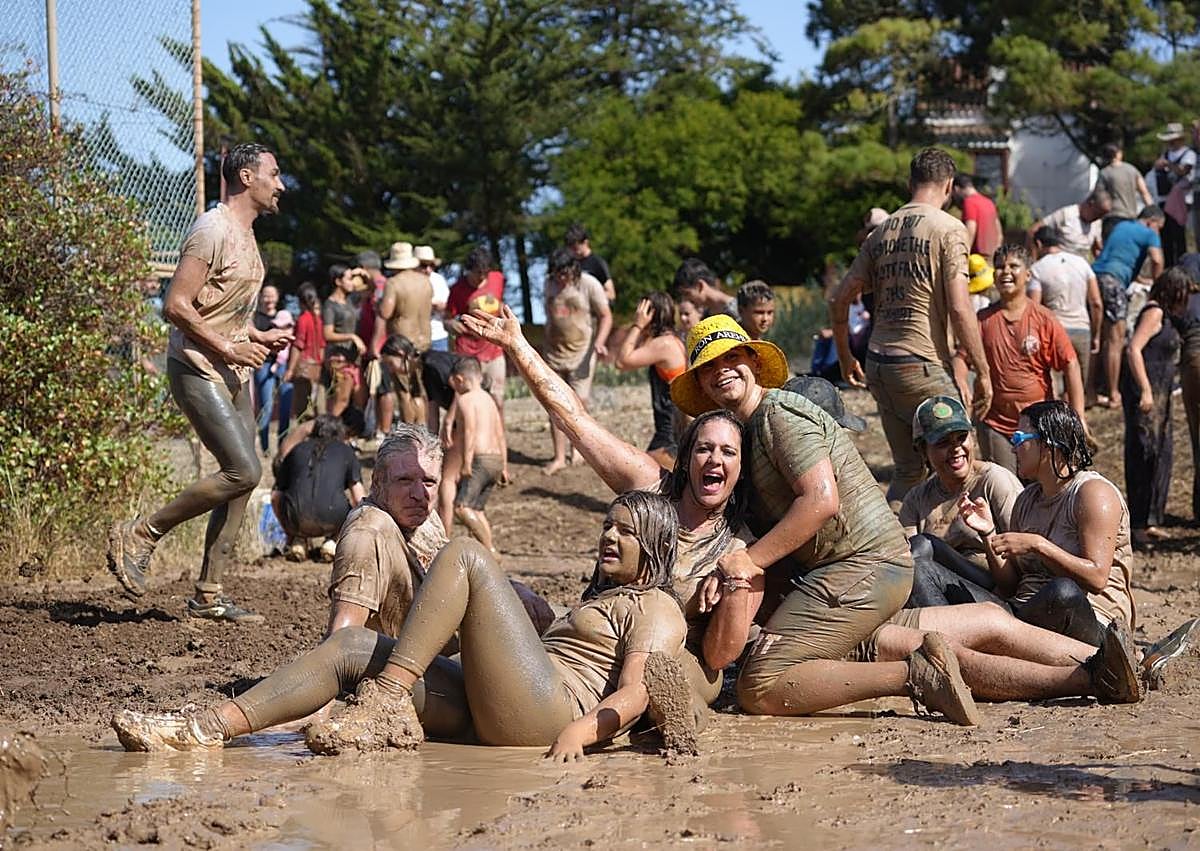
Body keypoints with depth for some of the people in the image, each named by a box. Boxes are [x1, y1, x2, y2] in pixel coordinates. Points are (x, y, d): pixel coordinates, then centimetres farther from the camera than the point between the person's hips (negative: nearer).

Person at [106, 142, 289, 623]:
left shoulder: (246, 235, 17)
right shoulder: (213, 231, -14)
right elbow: (176, 305, -20)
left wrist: (257, 337, 13)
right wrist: (226, 347, -20)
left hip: (233, 371, 10)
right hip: (197, 369, -10)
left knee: (241, 479, 5)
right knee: (243, 472, -17)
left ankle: (209, 595, 10)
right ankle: (139, 535, -5)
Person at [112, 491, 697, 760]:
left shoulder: (655, 607, 11)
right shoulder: (598, 597, 39)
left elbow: (636, 693, -8)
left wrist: (581, 731, -24)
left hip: (550, 712, -9)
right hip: (491, 718, 9)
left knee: (464, 555, -14)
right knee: (350, 646, -4)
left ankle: (386, 708, -23)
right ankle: (206, 729, -20)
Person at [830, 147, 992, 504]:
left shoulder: (882, 231, 13)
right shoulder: (948, 229, -6)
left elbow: (840, 297, 13)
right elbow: (959, 309, -13)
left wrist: (845, 357, 25)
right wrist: (983, 373, -7)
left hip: (878, 366, 7)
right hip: (923, 365, -7)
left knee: (907, 471, 15)